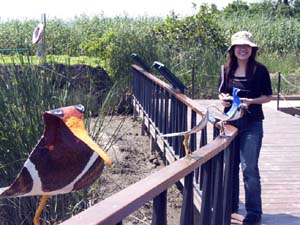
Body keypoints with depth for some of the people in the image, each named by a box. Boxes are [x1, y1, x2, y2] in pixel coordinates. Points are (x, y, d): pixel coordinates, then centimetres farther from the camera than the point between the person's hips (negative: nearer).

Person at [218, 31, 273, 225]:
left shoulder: (260, 70, -6)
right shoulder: (227, 69, 5)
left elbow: (268, 96, -2)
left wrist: (251, 101, -18)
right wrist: (222, 98, -6)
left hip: (252, 125, -4)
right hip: (230, 122, 4)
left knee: (249, 168, -7)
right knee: (230, 165, 13)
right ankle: (231, 205, 28)